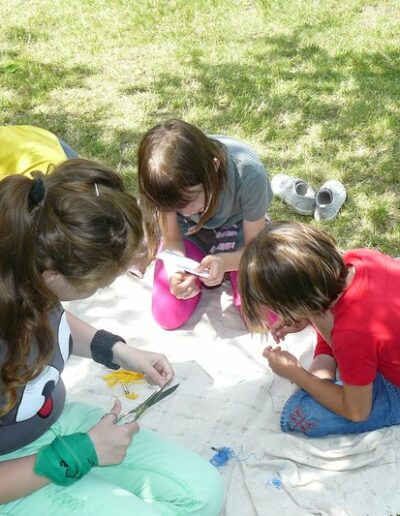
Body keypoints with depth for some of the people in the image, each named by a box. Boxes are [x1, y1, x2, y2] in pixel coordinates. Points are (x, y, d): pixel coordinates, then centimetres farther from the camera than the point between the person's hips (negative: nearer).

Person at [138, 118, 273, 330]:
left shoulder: (249, 173, -36)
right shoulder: (168, 182, -30)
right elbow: (172, 241, -14)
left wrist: (224, 262, -43)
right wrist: (175, 272, -37)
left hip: (239, 237, -1)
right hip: (191, 236, 1)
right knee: (168, 316, -14)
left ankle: (229, 275, 12)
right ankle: (200, 274, 15)